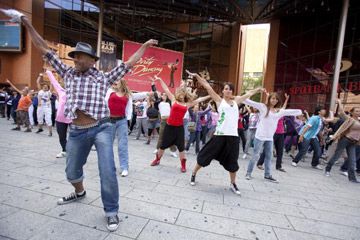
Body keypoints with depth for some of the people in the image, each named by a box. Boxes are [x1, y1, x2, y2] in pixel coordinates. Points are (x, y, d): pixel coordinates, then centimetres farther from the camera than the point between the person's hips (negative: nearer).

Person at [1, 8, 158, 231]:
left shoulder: (104, 77, 4)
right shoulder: (69, 73, 13)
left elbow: (129, 63, 6)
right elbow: (45, 49, 16)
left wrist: (145, 46, 8)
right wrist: (26, 23, 14)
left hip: (102, 128, -4)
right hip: (77, 132, 5)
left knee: (107, 171, -9)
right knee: (72, 171, 22)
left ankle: (111, 212, 10)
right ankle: (79, 193, 54)